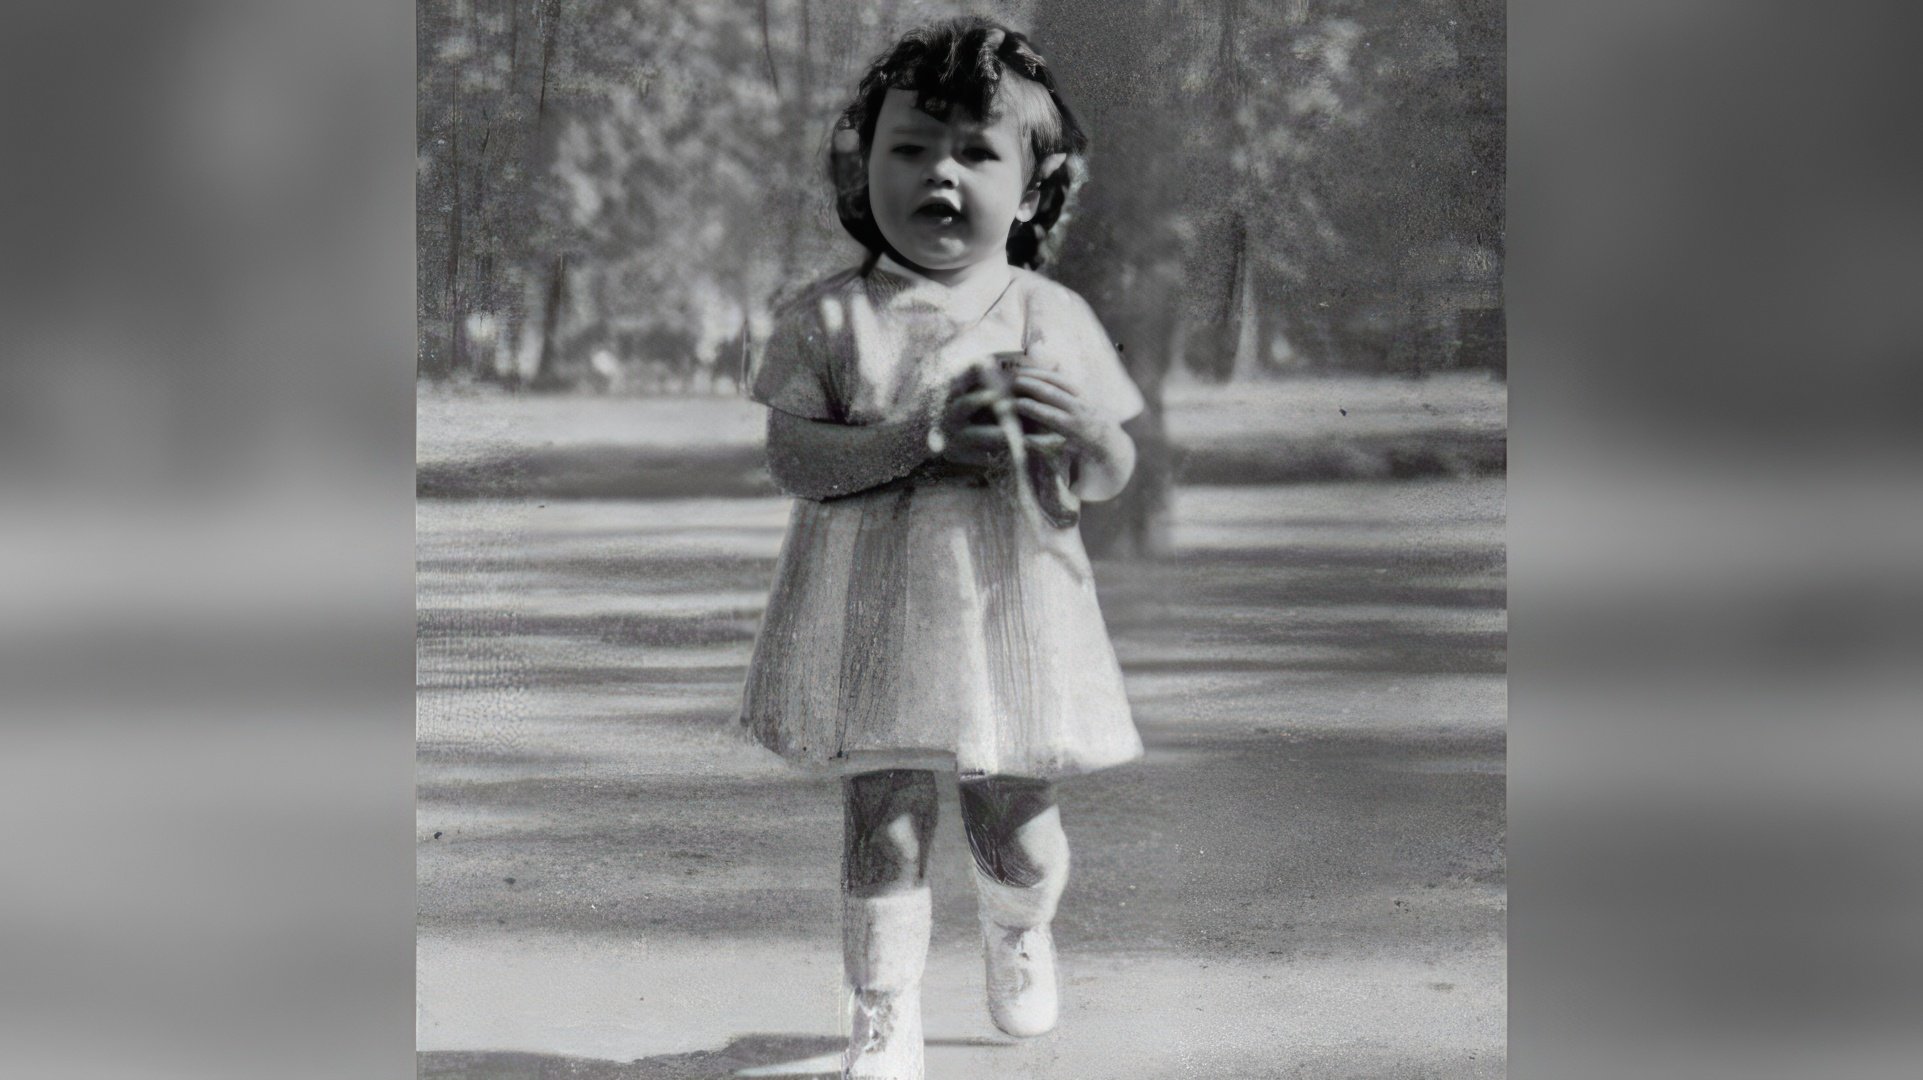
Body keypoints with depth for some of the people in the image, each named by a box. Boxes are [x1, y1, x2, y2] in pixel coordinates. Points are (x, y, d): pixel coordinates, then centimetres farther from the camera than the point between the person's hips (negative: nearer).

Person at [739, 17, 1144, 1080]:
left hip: (1012, 605, 1)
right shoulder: (830, 317, -3)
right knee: (881, 819, -2)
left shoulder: (1055, 319, 2)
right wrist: (925, 439, -23)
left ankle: (1017, 926, 43)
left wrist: (1082, 431, -18)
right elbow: (791, 456, -11)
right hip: (875, 614, -1)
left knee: (1016, 829, 9)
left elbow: (1113, 478, 6)